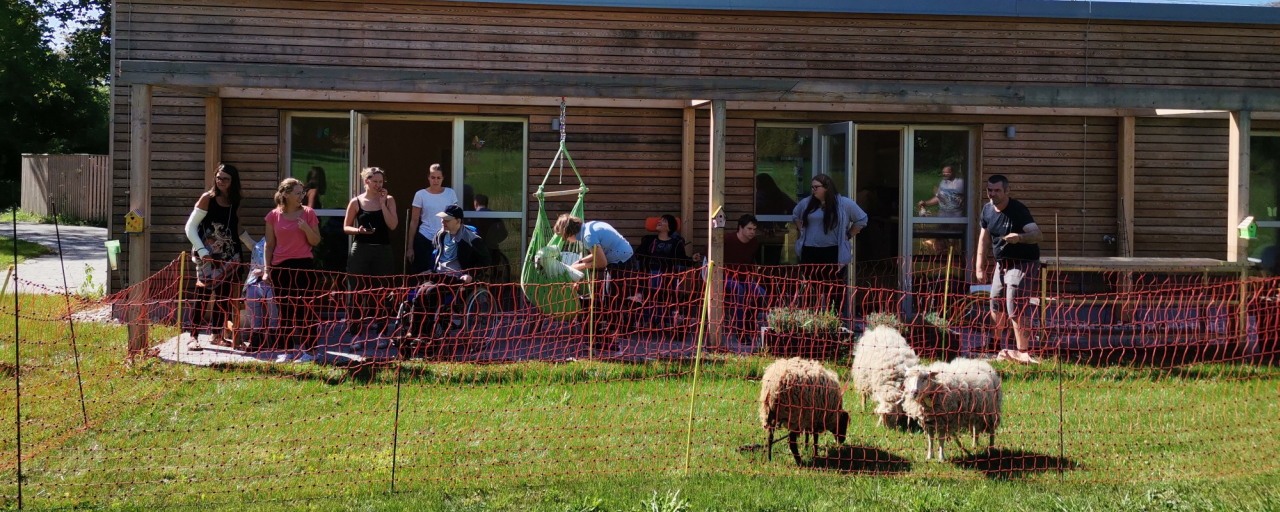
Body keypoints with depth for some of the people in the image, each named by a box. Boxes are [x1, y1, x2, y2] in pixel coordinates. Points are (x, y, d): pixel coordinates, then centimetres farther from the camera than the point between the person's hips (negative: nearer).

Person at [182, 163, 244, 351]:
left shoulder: (235, 203, 8)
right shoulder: (207, 198, -7)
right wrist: (202, 251, -17)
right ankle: (193, 336, -10)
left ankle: (217, 334, 19)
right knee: (202, 293, -10)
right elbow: (190, 227, -8)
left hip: (229, 256, 5)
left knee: (224, 294, 8)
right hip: (208, 255, -5)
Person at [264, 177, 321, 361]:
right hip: (280, 268, 1)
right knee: (285, 310, 6)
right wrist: (266, 269, 3)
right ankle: (287, 349, 13)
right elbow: (269, 245, 8)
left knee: (304, 307, -4)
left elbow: (316, 241, 5)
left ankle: (306, 349, 0)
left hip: (303, 265, -1)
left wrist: (307, 228, -13)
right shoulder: (274, 216, 4)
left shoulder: (308, 213, 2)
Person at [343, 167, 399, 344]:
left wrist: (382, 202, -8)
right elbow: (346, 227, 5)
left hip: (383, 251, 1)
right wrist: (359, 230, -15)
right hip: (361, 250, -1)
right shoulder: (356, 202, 2)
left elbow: (393, 225, -6)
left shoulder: (389, 200, 5)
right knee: (356, 293, -1)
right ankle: (354, 334, 6)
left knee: (381, 293, 6)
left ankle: (380, 334, 13)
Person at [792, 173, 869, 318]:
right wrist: (802, 231, 14)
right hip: (810, 251, 4)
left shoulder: (844, 204, -5)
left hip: (833, 252, -4)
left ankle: (839, 314, 8)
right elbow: (795, 216, 27)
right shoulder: (806, 203, 7)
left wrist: (849, 235, 1)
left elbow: (861, 219, 4)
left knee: (836, 285, 1)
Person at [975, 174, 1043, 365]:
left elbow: (1038, 234, -34)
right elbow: (984, 238, 12)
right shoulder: (987, 209, 1)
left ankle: (1022, 353, -7)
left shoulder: (1018, 210, -21)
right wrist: (979, 266, 8)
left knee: (1014, 310, -15)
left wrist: (1019, 237, -53)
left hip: (1023, 263, -8)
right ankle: (1003, 351, 26)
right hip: (1002, 263, 8)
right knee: (996, 309, 13)